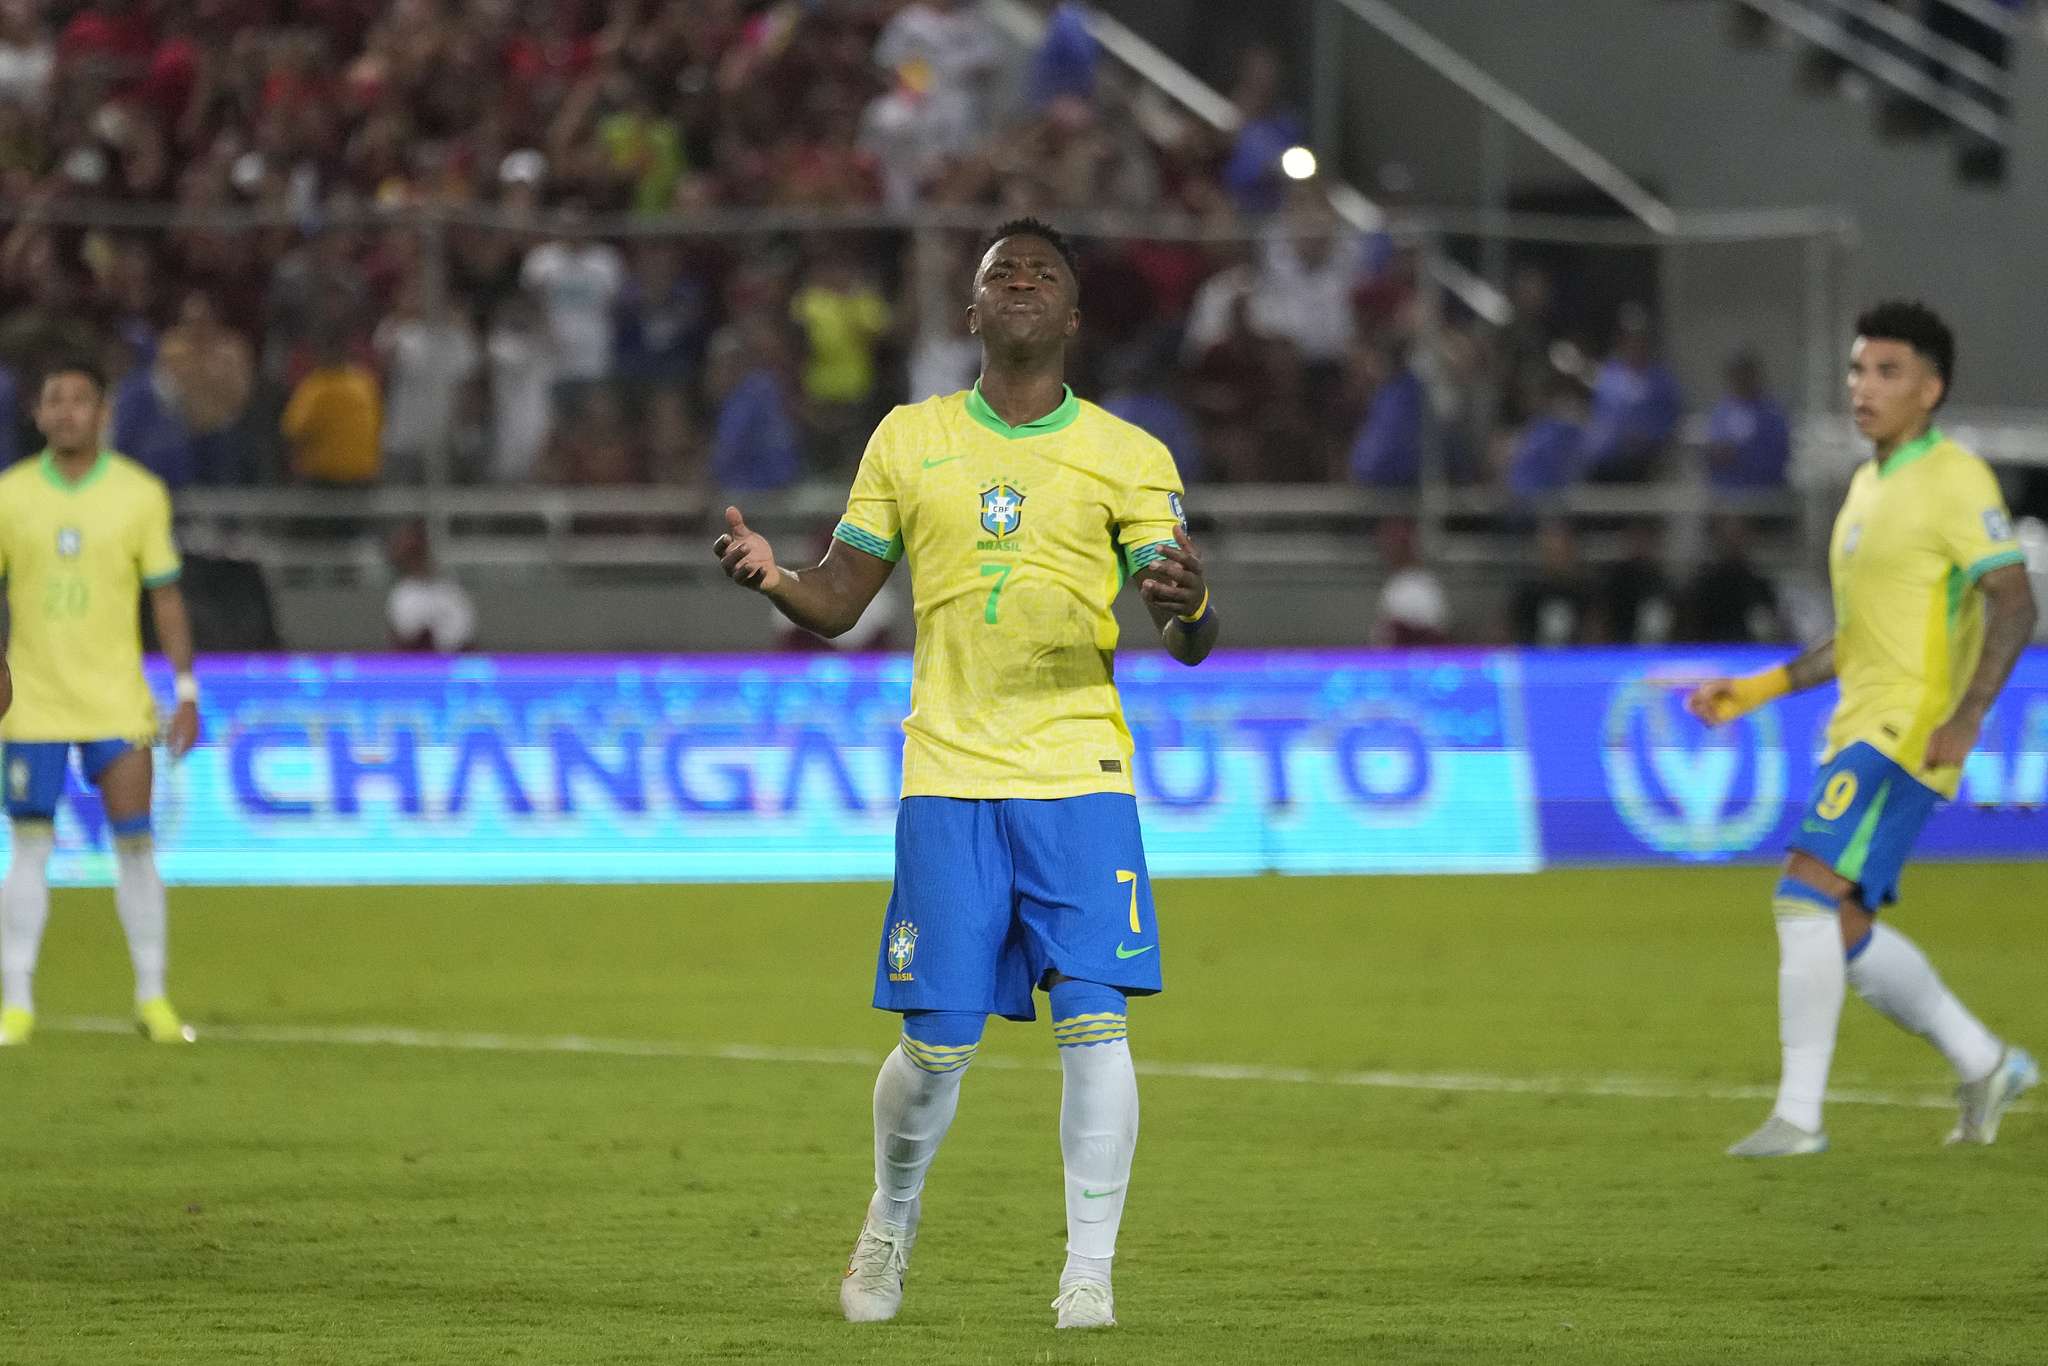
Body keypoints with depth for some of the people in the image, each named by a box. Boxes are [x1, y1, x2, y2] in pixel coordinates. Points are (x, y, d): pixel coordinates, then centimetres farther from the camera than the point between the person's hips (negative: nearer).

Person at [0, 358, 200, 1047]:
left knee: (134, 845, -2)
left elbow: (166, 597, 3)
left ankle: (152, 998, 8)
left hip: (116, 700, 0)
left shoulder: (140, 494, 0)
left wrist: (187, 691, -1)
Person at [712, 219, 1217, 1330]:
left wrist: (1185, 606, -24)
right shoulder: (908, 441, 10)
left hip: (1082, 777, 0)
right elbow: (837, 605, 12)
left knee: (1093, 1022, -10)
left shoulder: (1128, 456, 5)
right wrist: (771, 579, -11)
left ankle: (1089, 1272, -2)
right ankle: (889, 1228, 25)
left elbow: (1190, 643, 1)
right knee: (936, 1041, -1)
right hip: (948, 775, 1)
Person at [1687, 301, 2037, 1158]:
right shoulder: (1868, 485, 19)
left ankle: (1799, 1112, -18)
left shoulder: (1954, 480, -9)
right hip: (1863, 727, 10)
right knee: (1842, 928, 10)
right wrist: (1761, 689, 22)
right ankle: (1984, 1066, 24)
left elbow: (2013, 604, -16)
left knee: (1807, 892, -19)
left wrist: (1965, 717, -27)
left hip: (1910, 728, -10)